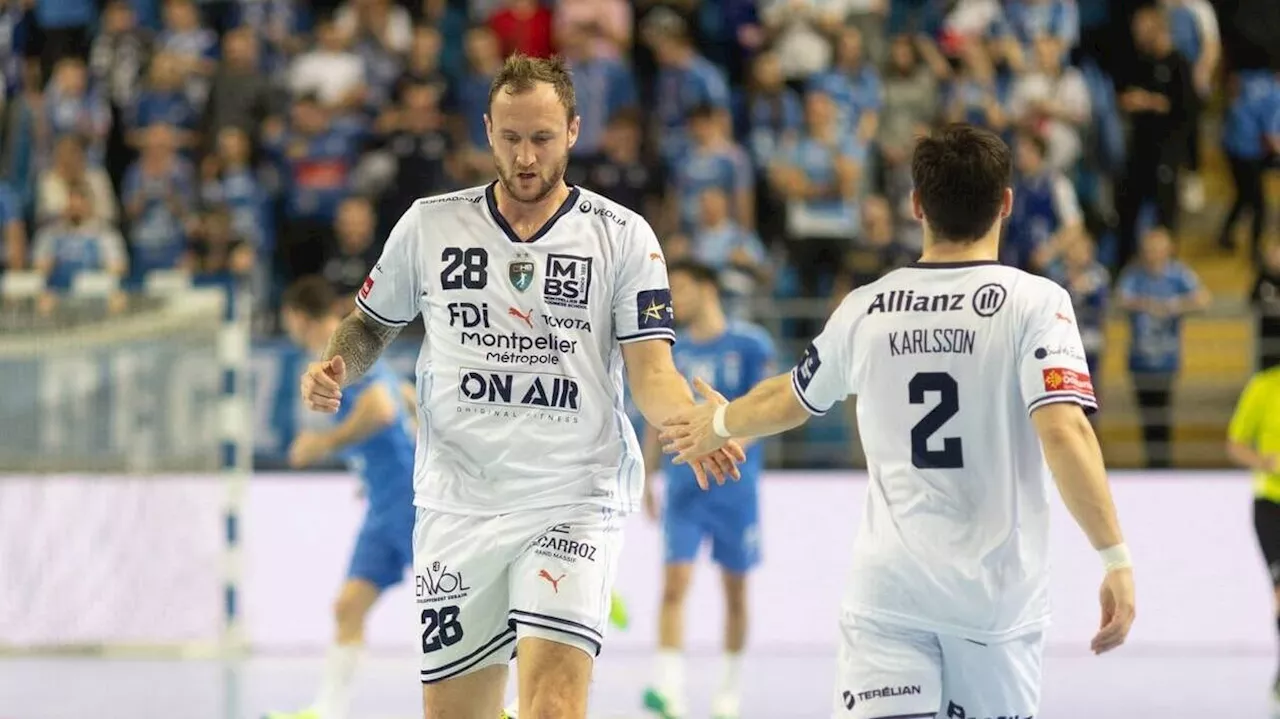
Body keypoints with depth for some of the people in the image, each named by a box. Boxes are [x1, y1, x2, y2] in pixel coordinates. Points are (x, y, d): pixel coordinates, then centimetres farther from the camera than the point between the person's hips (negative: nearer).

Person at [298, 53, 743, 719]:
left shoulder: (623, 236, 0)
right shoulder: (430, 225, 5)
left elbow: (651, 370, -5)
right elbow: (372, 321, 19)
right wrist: (335, 368, -2)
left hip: (573, 504, -3)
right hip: (457, 506, 3)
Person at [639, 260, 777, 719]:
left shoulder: (750, 345, -3)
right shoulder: (672, 351, 8)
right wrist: (646, 479, 13)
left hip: (735, 485, -2)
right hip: (683, 486, 2)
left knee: (735, 587, 8)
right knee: (675, 582, -12)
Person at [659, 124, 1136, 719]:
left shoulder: (866, 309, 5)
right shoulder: (1034, 303, -6)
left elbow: (788, 401, 22)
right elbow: (1064, 432, -18)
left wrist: (720, 422, 43)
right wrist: (1116, 558, -14)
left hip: (887, 586, 1)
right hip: (997, 590, -1)